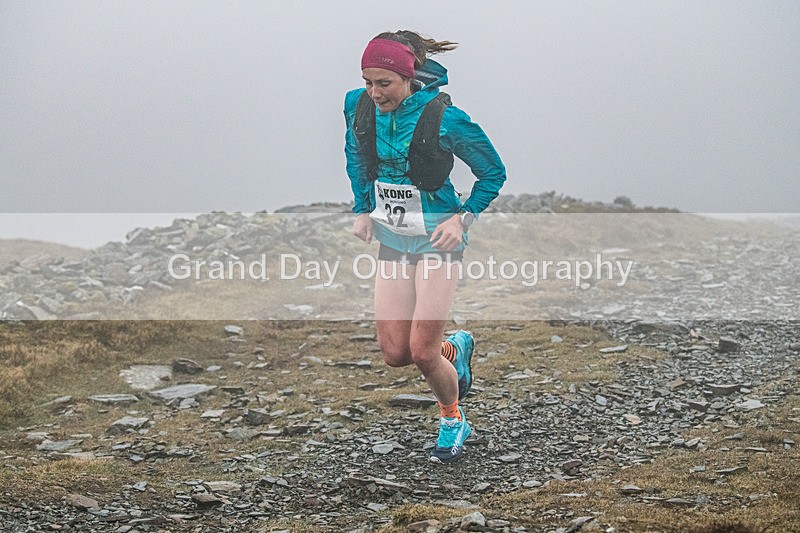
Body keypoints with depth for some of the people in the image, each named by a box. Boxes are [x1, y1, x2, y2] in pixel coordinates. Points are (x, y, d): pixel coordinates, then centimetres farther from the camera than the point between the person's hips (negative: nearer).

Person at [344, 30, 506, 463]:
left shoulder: (443, 118, -21)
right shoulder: (359, 106, -6)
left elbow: (493, 173, -7)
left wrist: (463, 218, -17)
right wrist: (363, 209, 10)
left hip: (437, 237, -5)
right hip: (391, 237, 5)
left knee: (422, 352, -9)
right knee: (394, 354, 1)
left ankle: (452, 421, 21)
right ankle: (456, 349, 35)